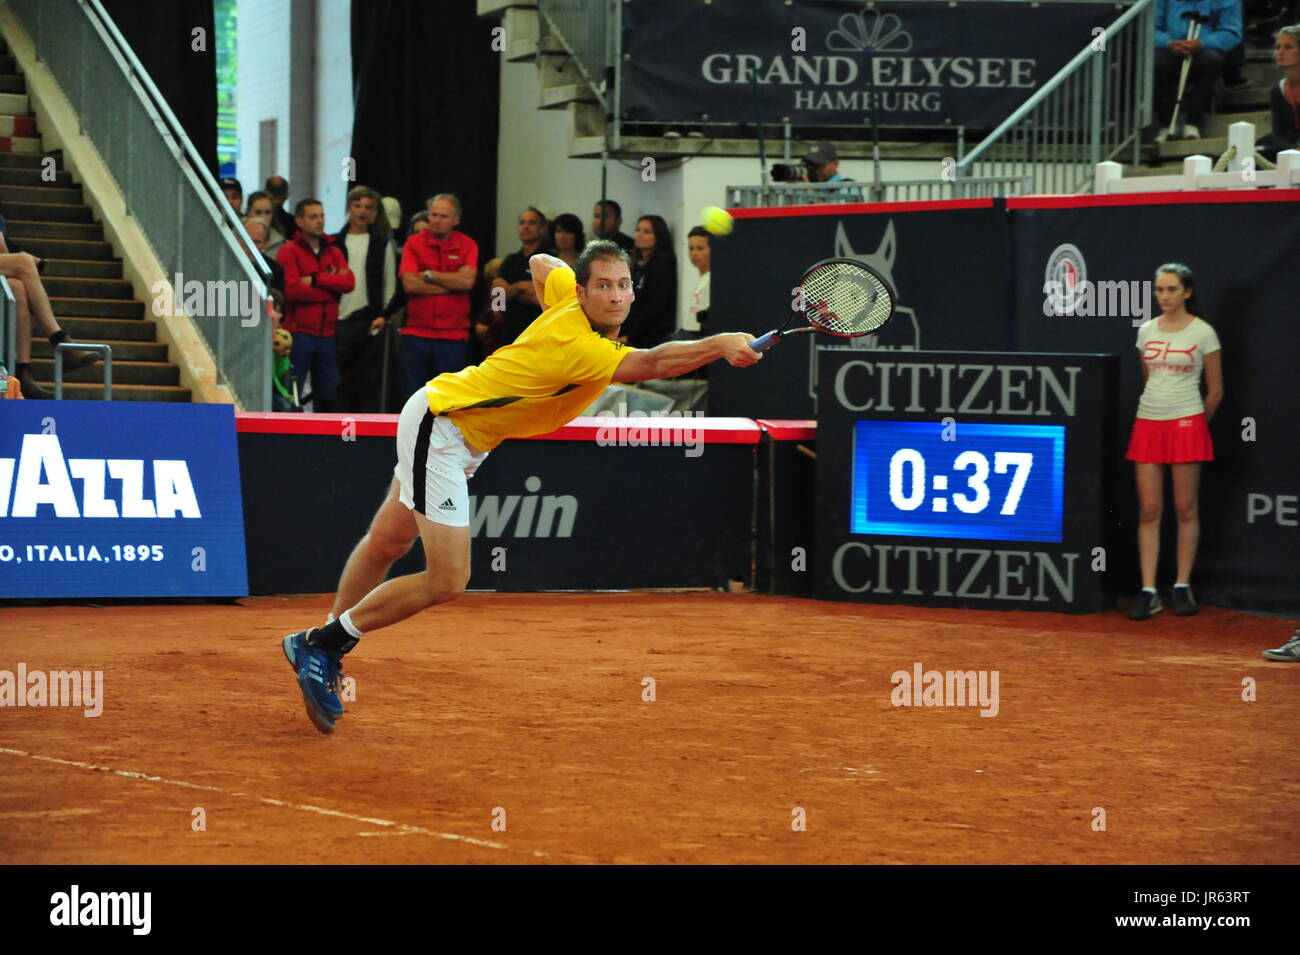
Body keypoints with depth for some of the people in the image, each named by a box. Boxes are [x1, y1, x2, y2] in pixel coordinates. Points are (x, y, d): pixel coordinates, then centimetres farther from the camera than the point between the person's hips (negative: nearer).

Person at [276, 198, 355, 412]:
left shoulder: (333, 252, 15)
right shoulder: (289, 251, -2)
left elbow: (349, 282, -3)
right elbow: (292, 290, -15)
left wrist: (315, 280, -13)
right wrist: (331, 285, -5)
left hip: (327, 332, 6)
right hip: (300, 332, -6)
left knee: (327, 396, 11)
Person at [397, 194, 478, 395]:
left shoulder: (467, 246, 3)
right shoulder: (414, 243, 4)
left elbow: (467, 281, -12)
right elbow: (409, 284, -9)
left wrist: (429, 275, -7)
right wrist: (451, 284, -8)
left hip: (453, 332, 0)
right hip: (416, 331, 0)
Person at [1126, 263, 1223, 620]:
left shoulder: (1203, 333, -3)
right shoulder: (1146, 331, 9)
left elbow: (1215, 390, 3)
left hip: (1186, 425, -4)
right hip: (1148, 425, 4)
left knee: (1186, 509, 1)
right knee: (1149, 510, -1)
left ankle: (1182, 588, 8)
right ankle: (1148, 592, -1)